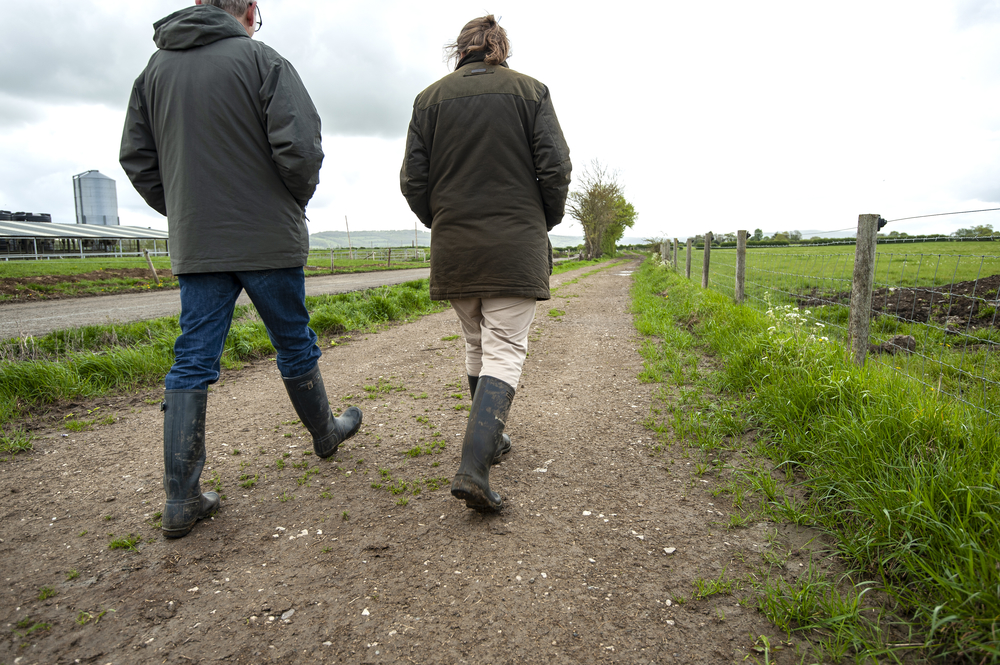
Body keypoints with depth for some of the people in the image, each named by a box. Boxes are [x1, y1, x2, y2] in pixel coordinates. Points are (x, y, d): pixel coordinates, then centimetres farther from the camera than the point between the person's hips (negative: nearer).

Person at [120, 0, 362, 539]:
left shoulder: (156, 67, 11)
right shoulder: (261, 60, -5)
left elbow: (136, 157, 10)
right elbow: (300, 147, -16)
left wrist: (182, 212, 16)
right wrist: (296, 202, 2)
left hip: (193, 246, 4)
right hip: (267, 240, -4)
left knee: (192, 362, 5)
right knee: (295, 347, 13)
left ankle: (181, 499, 7)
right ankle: (325, 433, 34)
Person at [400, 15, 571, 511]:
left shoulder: (430, 98, 8)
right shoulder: (530, 91, 4)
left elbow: (413, 180, 3)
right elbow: (555, 169, -3)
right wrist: (544, 223, 11)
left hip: (453, 247, 3)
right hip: (516, 246, -3)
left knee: (477, 345, 18)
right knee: (505, 351, -3)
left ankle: (490, 439, 31)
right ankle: (473, 467, -16)